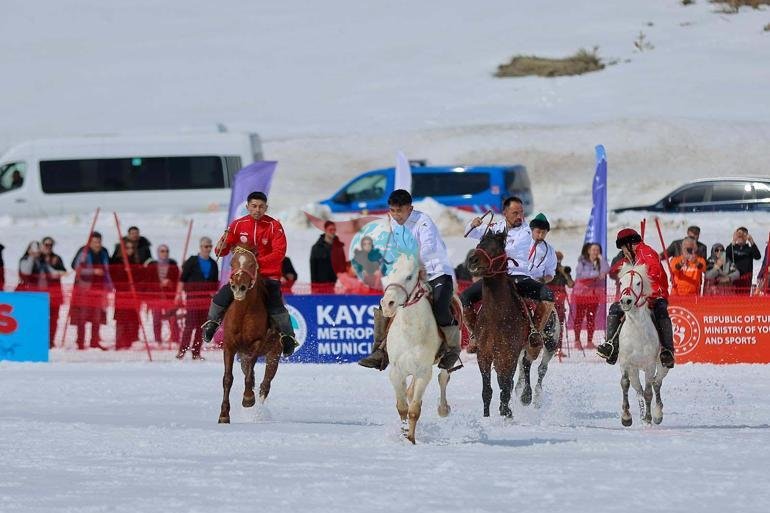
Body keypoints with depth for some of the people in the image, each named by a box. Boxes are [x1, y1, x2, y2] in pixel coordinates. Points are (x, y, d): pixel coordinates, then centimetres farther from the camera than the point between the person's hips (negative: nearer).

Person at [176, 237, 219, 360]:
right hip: (193, 298, -4)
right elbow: (182, 278, -3)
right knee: (190, 325, -11)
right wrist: (179, 293, -10)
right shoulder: (192, 261, -1)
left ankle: (196, 353, 7)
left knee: (202, 326, 2)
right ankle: (182, 351, -8)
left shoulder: (213, 264, 12)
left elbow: (215, 283, 19)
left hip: (207, 299, 4)